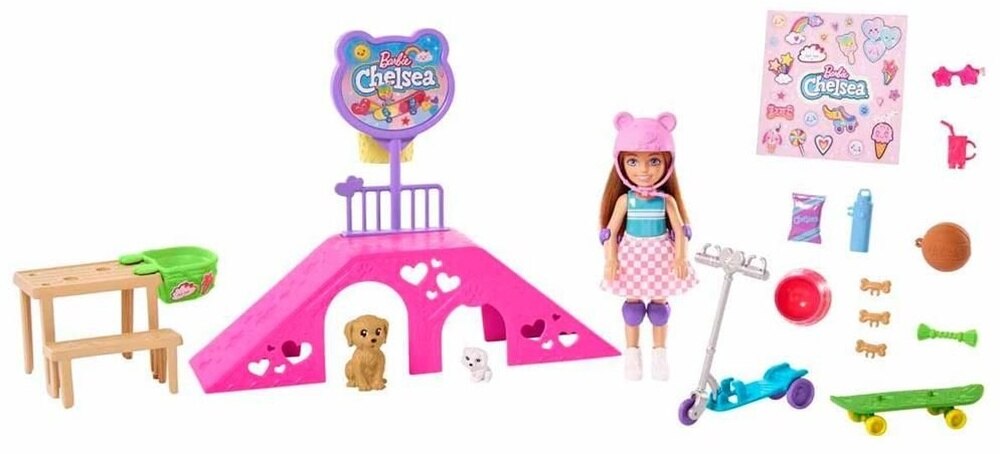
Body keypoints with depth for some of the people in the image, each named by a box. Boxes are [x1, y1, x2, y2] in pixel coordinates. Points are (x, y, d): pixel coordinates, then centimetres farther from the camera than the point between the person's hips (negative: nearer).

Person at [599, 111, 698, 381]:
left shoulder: (667, 200, -9)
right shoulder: (625, 200, -10)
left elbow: (680, 229, -6)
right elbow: (611, 230, -7)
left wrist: (680, 257, -13)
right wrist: (611, 259, -12)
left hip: (660, 257, 0)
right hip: (632, 257, 0)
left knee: (659, 305, 10)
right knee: (633, 305, 10)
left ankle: (660, 354, 23)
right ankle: (632, 353, 23)